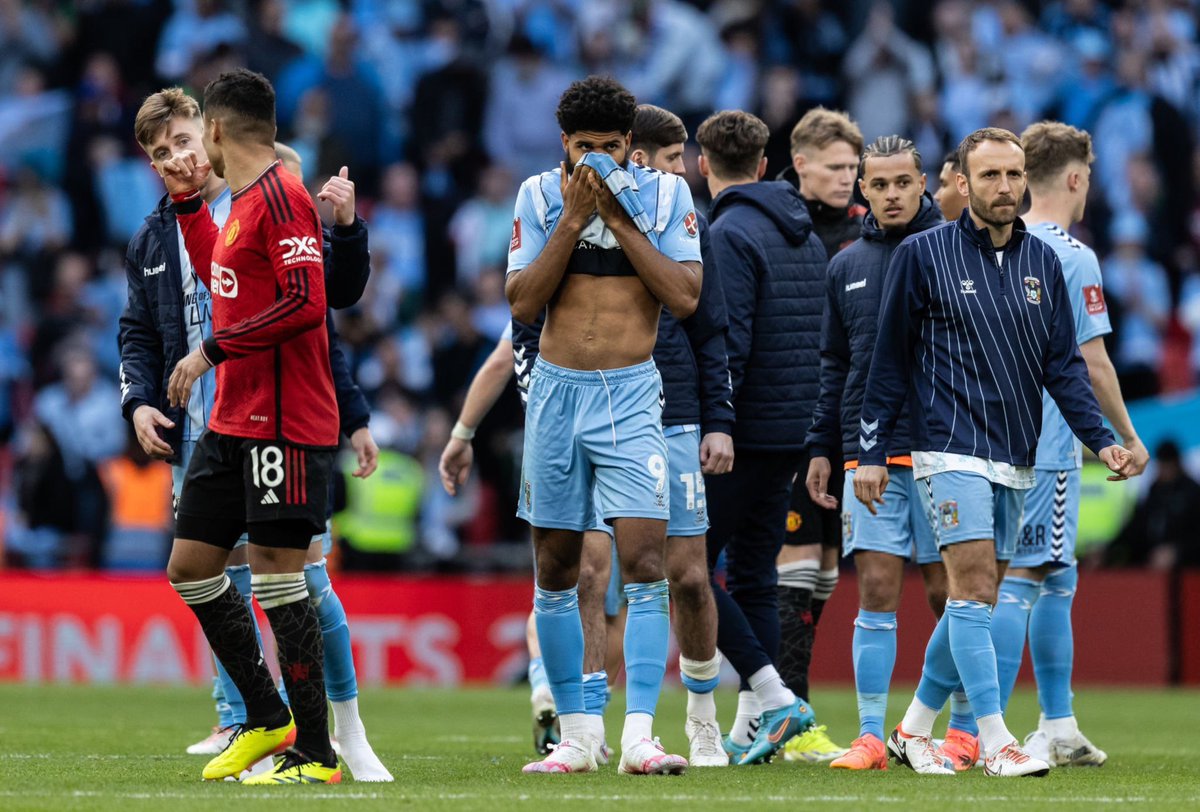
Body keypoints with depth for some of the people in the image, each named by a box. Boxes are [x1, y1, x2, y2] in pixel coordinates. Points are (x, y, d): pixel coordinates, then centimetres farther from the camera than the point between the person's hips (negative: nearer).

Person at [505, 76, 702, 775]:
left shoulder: (665, 194, 0)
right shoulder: (540, 196, 3)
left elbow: (685, 297, -9)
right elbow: (522, 304, -4)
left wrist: (618, 220, -13)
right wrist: (573, 219, -11)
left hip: (632, 396, -2)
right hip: (557, 392, 2)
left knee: (645, 563, -14)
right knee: (555, 571, 6)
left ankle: (640, 735, -17)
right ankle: (575, 736, 16)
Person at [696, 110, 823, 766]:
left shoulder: (729, 236, -12)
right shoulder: (806, 236, 14)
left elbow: (727, 347, -20)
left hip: (743, 431, -8)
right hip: (793, 434, 8)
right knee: (753, 576, 11)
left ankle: (773, 694, -13)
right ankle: (751, 727, 8)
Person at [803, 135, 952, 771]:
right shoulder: (847, 266, 13)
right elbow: (834, 365, 18)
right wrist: (821, 448, 13)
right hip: (868, 453, 3)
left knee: (948, 593, 1)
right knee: (875, 593, -2)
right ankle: (870, 735, 0)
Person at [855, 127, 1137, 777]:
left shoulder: (1042, 262, 11)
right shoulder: (924, 254, -2)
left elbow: (1063, 364, 13)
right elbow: (890, 358, 1)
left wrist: (1099, 439, 0)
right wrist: (872, 452, -1)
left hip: (1016, 458, 5)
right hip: (952, 448, -5)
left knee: (977, 600, 8)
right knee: (974, 589, -14)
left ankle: (914, 729, 21)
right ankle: (995, 742, -16)